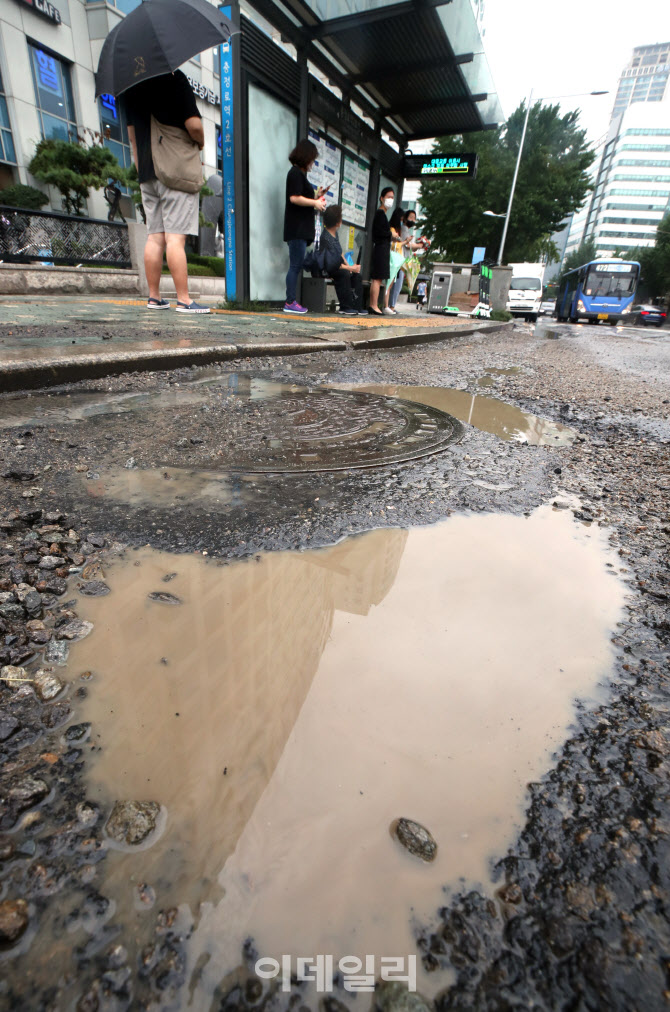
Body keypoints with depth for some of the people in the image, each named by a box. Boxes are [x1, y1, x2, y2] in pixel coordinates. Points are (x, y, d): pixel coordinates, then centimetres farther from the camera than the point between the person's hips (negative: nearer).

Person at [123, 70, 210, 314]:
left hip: (146, 173, 6)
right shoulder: (174, 78, -5)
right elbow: (193, 124, -14)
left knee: (154, 237, 6)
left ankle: (154, 297, 7)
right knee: (175, 237, -11)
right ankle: (184, 300, -13)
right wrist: (200, 142, 8)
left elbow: (132, 135, 19)